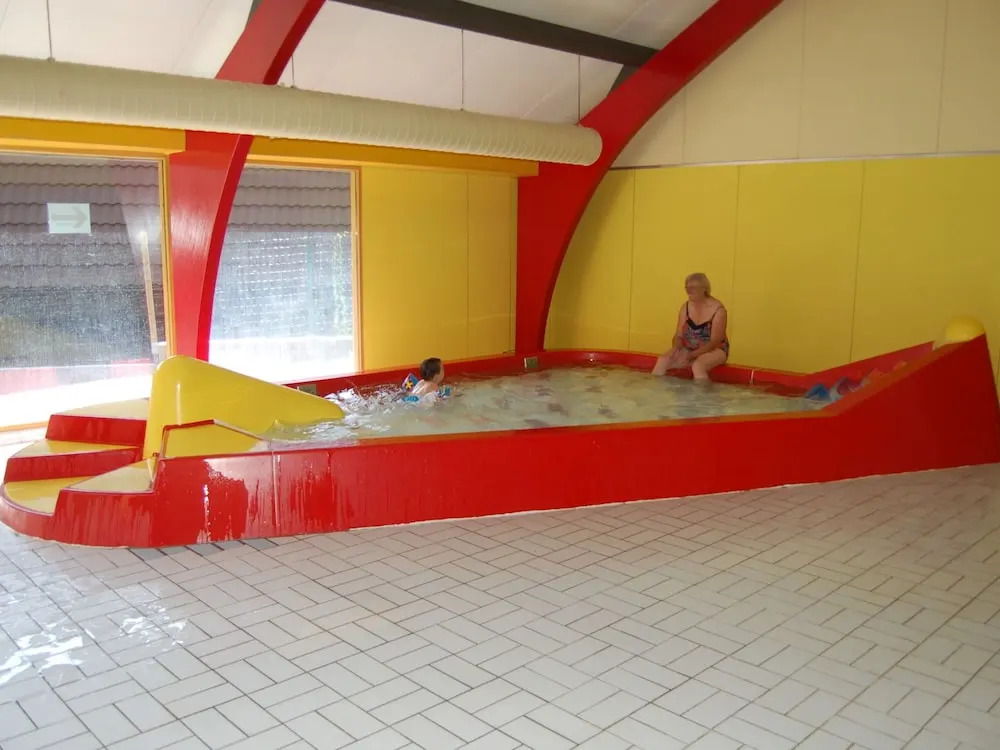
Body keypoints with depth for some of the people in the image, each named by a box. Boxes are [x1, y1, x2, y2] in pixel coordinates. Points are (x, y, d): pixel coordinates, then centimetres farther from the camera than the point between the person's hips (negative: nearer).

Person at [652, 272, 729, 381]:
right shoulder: (686, 307, 0)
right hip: (689, 349, 5)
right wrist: (675, 349, -23)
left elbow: (714, 342, -19)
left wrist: (691, 355, -30)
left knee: (697, 365, -37)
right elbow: (679, 335, 1)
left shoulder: (718, 309, -16)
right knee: (662, 361, -19)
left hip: (714, 350, -5)